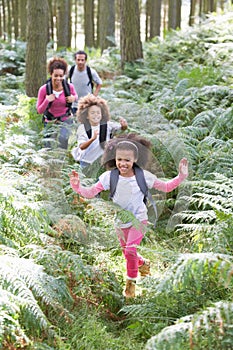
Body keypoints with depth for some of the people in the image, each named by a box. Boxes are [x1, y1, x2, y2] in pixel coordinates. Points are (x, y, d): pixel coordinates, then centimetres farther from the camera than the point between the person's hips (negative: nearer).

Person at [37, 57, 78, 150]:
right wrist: (47, 100, -25)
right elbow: (39, 111, -7)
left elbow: (75, 96, 15)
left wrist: (74, 98, -10)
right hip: (50, 123, 1)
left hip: (66, 121, 0)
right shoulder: (44, 89, -14)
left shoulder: (69, 87, -10)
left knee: (63, 138, -30)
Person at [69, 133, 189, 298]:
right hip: (120, 221, 3)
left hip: (138, 219, -3)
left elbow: (166, 187, -7)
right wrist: (77, 186, -35)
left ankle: (131, 281, 5)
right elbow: (91, 192, -16)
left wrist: (181, 176, -19)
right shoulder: (109, 176, -17)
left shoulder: (143, 176, -18)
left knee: (130, 250, -21)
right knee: (127, 253, 18)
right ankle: (144, 263, 54)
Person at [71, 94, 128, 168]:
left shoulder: (107, 125, -9)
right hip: (87, 161, 0)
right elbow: (81, 147, -23)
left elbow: (120, 127, -18)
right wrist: (92, 139, -43)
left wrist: (124, 126, -43)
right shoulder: (83, 128, -12)